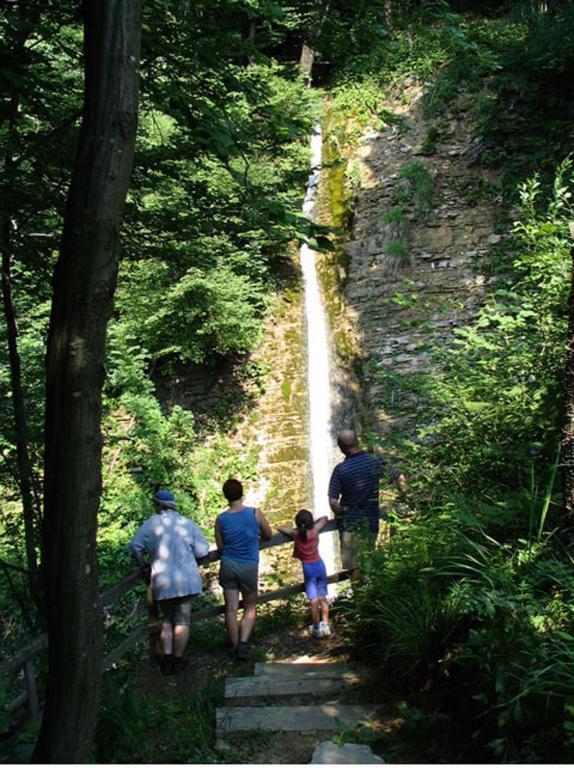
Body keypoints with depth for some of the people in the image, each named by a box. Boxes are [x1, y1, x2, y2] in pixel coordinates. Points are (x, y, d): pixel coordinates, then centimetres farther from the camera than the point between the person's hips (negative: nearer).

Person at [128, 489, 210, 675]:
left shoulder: (151, 523, -2)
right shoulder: (187, 523, 0)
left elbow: (134, 546, -4)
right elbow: (203, 550, 0)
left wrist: (143, 565, 10)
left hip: (162, 581, 1)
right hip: (187, 580, -1)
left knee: (166, 620, 19)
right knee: (182, 621, 9)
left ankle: (167, 659, 16)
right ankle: (178, 661, 16)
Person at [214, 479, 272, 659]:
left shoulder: (221, 519, -5)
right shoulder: (255, 513, -8)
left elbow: (220, 547, 4)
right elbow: (268, 535, 6)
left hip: (228, 566, 1)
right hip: (249, 567, -1)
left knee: (231, 609, 9)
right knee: (250, 608, 14)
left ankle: (235, 647, 17)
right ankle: (243, 642, -1)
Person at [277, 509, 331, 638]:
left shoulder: (296, 534, -10)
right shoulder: (315, 530, -5)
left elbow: (279, 527, -4)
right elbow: (325, 518, 10)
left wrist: (292, 530, 10)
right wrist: (313, 524, 16)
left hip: (308, 568, -2)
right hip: (319, 565, 2)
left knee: (313, 601, 2)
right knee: (322, 598, 12)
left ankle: (317, 629, 10)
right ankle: (325, 625, 15)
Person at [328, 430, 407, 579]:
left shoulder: (340, 470, -14)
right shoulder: (376, 460, -6)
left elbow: (333, 501, -17)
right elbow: (400, 478, -1)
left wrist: (340, 514, 1)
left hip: (349, 523, -3)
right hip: (371, 521, 3)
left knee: (353, 567, 6)